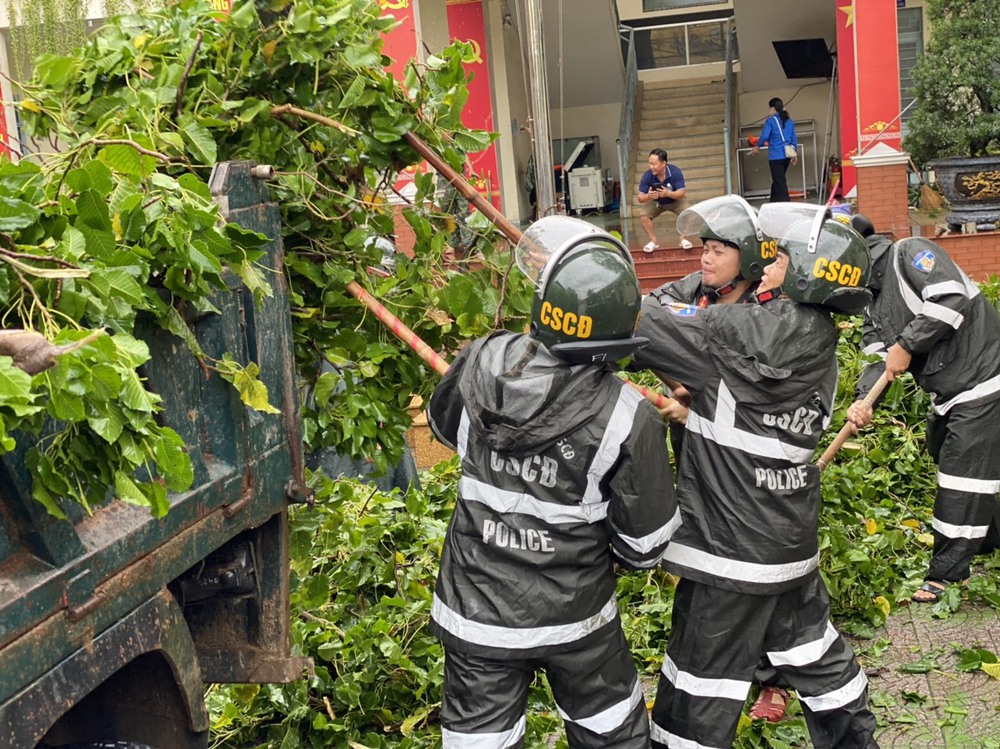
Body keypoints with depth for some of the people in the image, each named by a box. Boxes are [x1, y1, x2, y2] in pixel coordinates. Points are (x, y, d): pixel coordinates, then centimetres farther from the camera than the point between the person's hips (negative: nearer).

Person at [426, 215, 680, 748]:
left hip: (475, 618, 2)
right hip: (574, 622, -1)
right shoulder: (629, 420, -24)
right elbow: (644, 547, -11)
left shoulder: (478, 367, -17)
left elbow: (443, 424, 8)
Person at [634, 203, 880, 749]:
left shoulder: (750, 331, -21)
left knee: (701, 685, 5)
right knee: (810, 647, 26)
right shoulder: (819, 348, 5)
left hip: (732, 550, -9)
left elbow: (645, 328, -19)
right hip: (790, 543, 9)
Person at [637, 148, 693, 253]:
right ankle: (653, 241, -7)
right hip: (656, 202, 1)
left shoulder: (675, 172, -29)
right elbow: (640, 198, -24)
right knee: (643, 214, -24)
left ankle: (684, 238, -6)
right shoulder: (647, 176, -26)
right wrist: (648, 196, -49)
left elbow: (681, 193, -30)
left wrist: (668, 194, -50)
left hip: (675, 200, -1)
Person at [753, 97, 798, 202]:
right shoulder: (789, 121, 11)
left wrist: (757, 146, 4)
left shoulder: (770, 121, -8)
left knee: (779, 182, -5)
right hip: (787, 155, 7)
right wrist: (794, 154, 19)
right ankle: (774, 203, 26)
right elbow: (794, 138, 13)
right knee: (777, 180, 19)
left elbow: (764, 136, -14)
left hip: (776, 156, -7)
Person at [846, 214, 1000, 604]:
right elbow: (880, 357, 4)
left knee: (962, 474, -7)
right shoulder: (873, 298, 12)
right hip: (947, 392, 10)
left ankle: (948, 573, -1)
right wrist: (862, 399, -15)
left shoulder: (909, 253, -13)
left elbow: (951, 300, -27)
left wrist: (906, 344, -19)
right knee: (947, 461, 18)